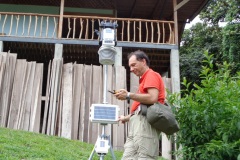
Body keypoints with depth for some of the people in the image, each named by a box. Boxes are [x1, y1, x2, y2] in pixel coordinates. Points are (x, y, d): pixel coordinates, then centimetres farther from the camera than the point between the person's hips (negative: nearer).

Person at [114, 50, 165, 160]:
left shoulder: (151, 75, 2)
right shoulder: (144, 79, 30)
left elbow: (152, 98, -15)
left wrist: (129, 95, -10)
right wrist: (127, 118, 27)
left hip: (145, 121, -9)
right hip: (138, 122, 10)